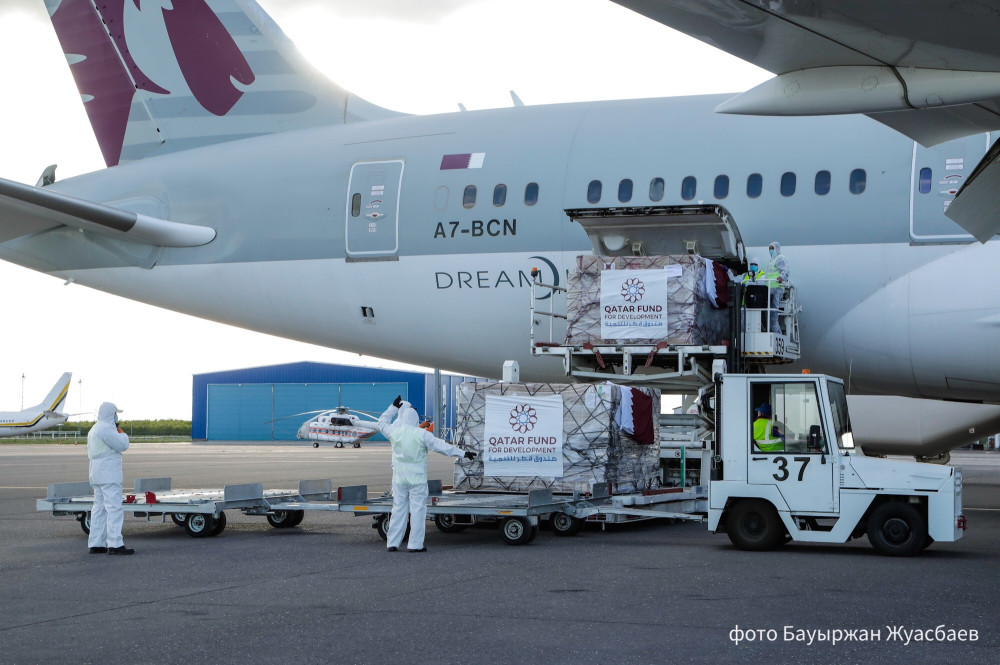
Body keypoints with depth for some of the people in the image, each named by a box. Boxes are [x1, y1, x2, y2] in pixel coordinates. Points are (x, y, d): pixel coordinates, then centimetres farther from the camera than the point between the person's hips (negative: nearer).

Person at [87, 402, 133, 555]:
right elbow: (122, 445, -15)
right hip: (109, 475, -11)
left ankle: (96, 544, 11)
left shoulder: (94, 429, 20)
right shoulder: (106, 428, -14)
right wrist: (122, 434, 4)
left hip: (97, 474, 11)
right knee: (114, 508, -11)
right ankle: (115, 544, -15)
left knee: (99, 508, 11)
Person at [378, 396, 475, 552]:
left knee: (398, 508, 11)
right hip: (417, 479, -4)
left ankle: (392, 543, 12)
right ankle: (415, 544, -1)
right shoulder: (421, 434, -11)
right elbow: (441, 446, -11)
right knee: (418, 510, 1)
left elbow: (382, 423, 21)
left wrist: (394, 407, 27)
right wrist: (463, 453, -7)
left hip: (399, 478, 4)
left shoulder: (395, 432, -1)